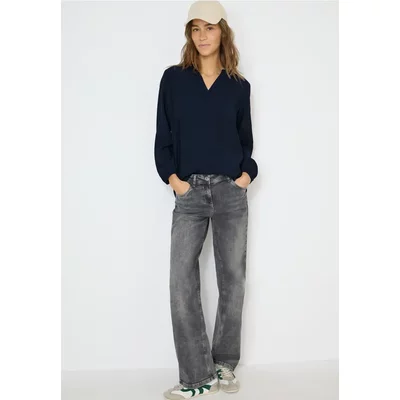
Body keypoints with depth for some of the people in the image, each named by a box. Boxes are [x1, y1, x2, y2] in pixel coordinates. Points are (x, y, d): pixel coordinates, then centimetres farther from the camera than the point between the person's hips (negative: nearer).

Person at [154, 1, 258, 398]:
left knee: (233, 278, 5)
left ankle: (224, 365, 21)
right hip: (190, 192, -1)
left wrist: (247, 173, -2)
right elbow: (163, 137, 5)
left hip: (231, 191, 1)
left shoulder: (238, 85, 9)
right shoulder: (173, 78, 6)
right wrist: (172, 177, -7)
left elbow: (245, 139, 15)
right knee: (182, 281, -7)